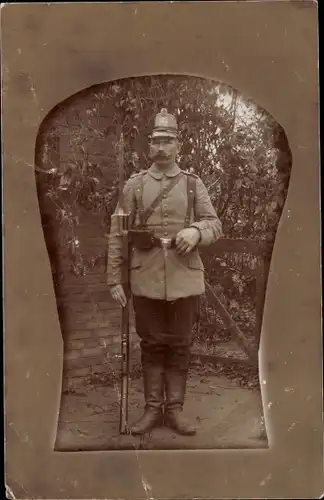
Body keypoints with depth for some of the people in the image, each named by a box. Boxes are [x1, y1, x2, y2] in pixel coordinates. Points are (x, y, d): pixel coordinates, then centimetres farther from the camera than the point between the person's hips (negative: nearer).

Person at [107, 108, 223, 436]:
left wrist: (195, 230, -20)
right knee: (151, 345, 8)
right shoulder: (134, 185, 5)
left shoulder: (194, 184, 6)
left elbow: (215, 225, 3)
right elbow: (117, 235, 3)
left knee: (179, 346, 8)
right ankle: (152, 409, 21)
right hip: (146, 281, 0)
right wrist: (114, 280, -2)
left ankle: (174, 409, 21)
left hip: (185, 280, 0)